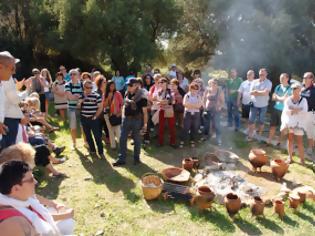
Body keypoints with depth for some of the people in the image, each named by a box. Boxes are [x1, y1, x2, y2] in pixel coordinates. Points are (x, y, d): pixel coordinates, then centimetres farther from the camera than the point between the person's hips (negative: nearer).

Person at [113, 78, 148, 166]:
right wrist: (123, 117, 11)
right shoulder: (127, 94, 5)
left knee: (136, 139, 10)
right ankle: (121, 159, 15)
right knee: (122, 139, 5)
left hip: (137, 120, -5)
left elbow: (145, 111, -11)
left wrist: (145, 123, -12)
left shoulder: (141, 97, -13)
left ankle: (136, 158, 27)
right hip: (126, 119, 6)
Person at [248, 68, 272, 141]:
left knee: (261, 121, 9)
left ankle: (260, 135, 24)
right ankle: (250, 135, 10)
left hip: (263, 105, -2)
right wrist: (261, 92, -17)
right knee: (251, 120, 0)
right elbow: (251, 92, -4)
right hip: (254, 104, 2)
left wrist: (256, 91, -12)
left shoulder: (268, 82, -6)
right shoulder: (254, 81, 4)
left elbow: (266, 93, -19)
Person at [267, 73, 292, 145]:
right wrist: (281, 98, -10)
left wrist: (277, 97, -4)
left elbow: (285, 99, -15)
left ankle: (279, 141, 21)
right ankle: (269, 141, 13)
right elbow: (273, 97, 5)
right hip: (275, 108, 5)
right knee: (273, 125, 7)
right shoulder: (278, 87, 8)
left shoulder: (290, 88, -9)